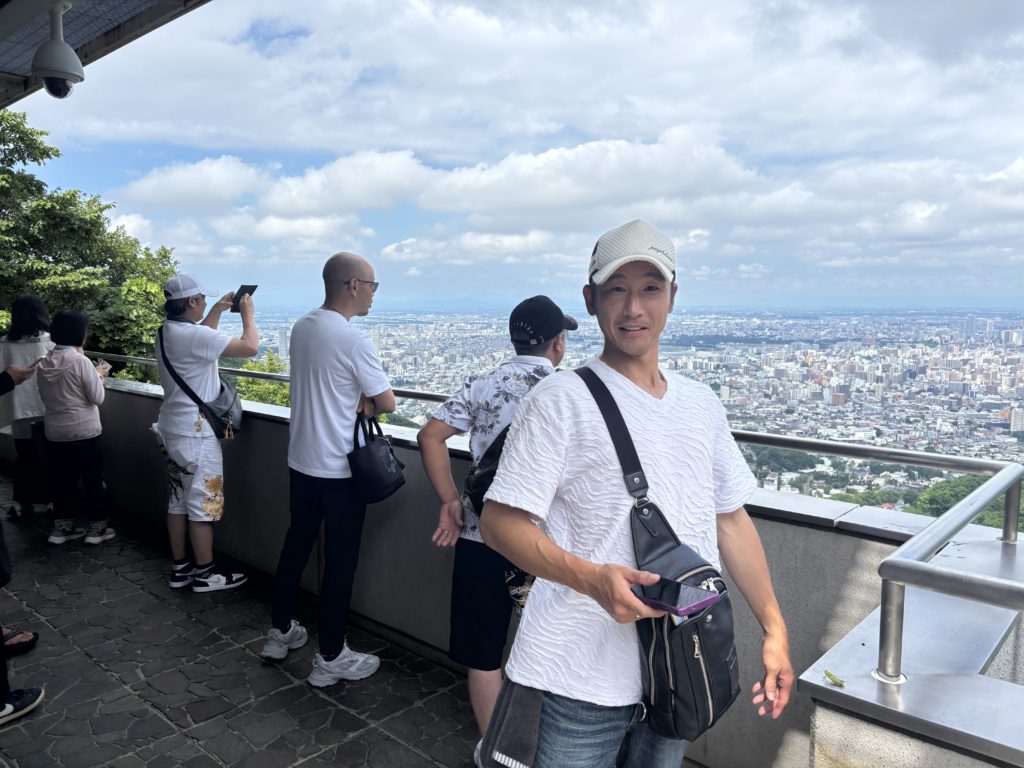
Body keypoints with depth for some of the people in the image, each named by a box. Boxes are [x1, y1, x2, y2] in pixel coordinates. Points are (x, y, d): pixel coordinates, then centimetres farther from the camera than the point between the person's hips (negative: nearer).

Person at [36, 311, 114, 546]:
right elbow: (97, 397, -14)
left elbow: (45, 396, 14)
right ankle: (97, 527, 14)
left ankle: (61, 527, 23)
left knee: (62, 480, 15)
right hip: (84, 432, -6)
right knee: (93, 479, 7)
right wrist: (97, 376, 3)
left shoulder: (44, 363, 2)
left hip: (54, 433, 6)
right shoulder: (81, 361, -17)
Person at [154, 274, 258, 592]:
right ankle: (205, 574, 10)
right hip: (196, 433, -10)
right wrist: (248, 314, -8)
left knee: (179, 501, 15)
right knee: (203, 504, 0)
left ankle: (180, 568, 24)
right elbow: (250, 347, -25)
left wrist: (218, 309, 23)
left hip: (174, 429, 10)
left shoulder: (169, 332, 7)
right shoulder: (193, 335, -22)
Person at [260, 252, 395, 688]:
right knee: (340, 562, 4)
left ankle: (280, 633, 34)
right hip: (340, 470, -8)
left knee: (296, 545, 20)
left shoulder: (301, 327, 4)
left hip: (300, 460, 8)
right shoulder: (353, 339, -21)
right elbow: (387, 403, -14)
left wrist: (356, 400, -1)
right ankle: (330, 659, 15)